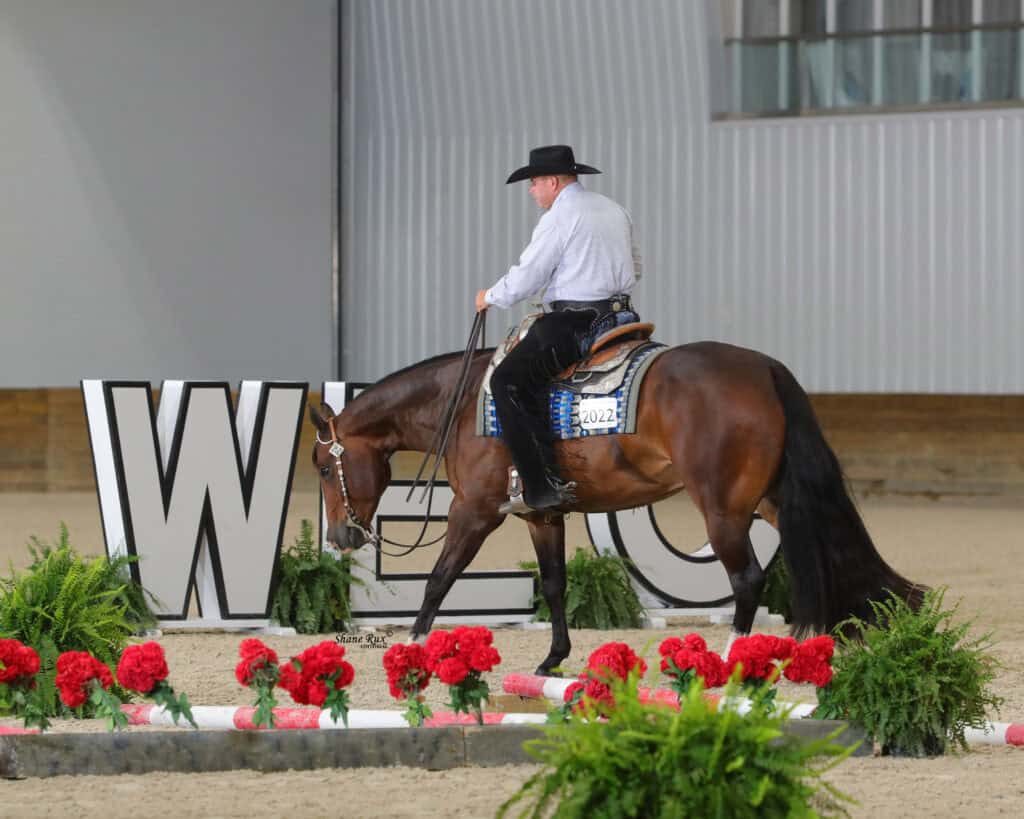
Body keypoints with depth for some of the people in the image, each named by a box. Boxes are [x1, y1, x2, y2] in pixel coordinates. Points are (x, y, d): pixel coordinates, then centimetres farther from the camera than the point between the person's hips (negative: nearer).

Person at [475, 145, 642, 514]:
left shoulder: (558, 219, -12)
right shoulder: (615, 211, 15)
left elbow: (524, 280, -11)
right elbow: (635, 269, 24)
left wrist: (490, 297, 6)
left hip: (572, 325, -10)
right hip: (618, 315, 10)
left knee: (507, 381, -8)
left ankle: (541, 487, -18)